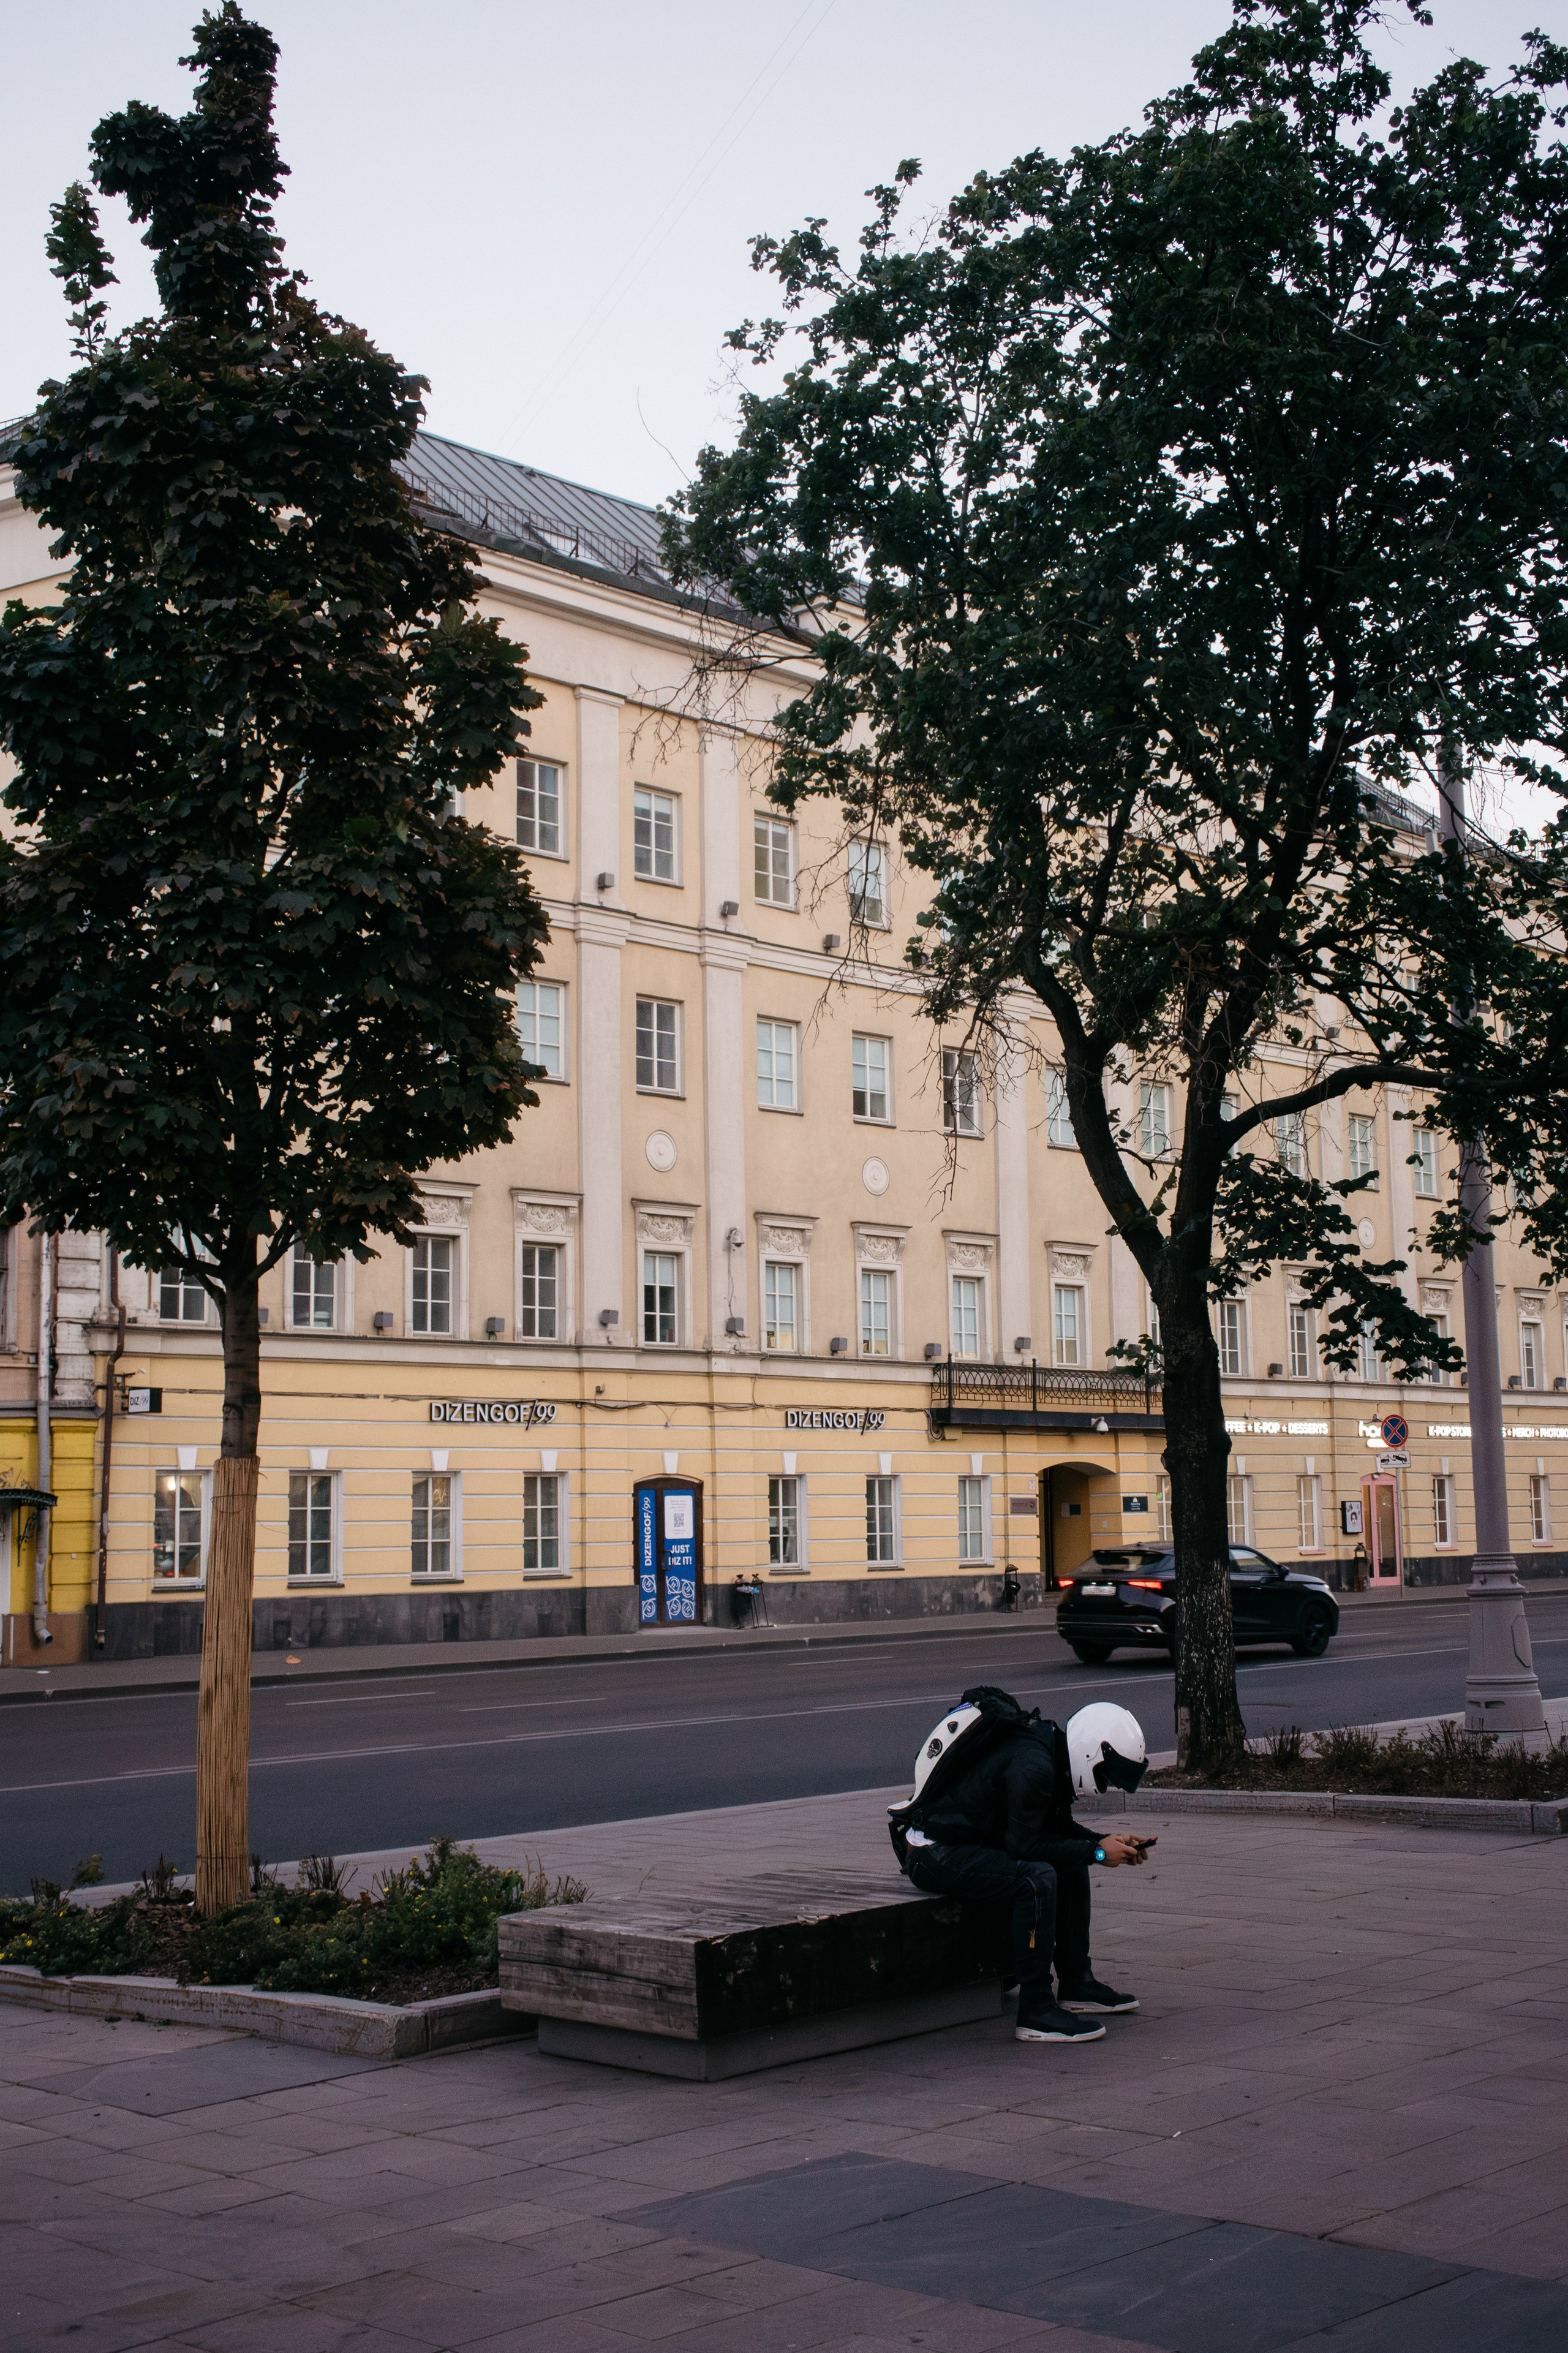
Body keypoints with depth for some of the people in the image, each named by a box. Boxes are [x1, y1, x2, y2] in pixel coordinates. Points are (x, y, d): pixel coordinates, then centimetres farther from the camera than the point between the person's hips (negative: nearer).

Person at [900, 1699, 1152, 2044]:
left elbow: (1057, 1827, 17)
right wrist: (1097, 1853, -17)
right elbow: (1024, 1844, -24)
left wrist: (1106, 1841, 3)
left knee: (1072, 1863, 13)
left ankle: (1076, 1985, 19)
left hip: (976, 1841, 11)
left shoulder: (1052, 1752, 7)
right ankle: (1036, 2012, -22)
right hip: (936, 1855, -11)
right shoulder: (1033, 1766, -24)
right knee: (1037, 1877, -29)